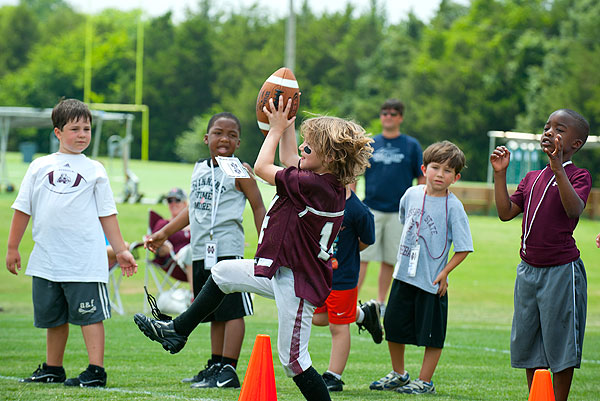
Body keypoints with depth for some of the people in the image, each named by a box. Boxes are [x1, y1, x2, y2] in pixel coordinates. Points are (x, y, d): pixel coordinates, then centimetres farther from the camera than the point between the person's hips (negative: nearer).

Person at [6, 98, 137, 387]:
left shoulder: (94, 170, 7)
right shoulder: (40, 166, 10)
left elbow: (107, 215, 9)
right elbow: (23, 209, 13)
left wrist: (121, 250, 6)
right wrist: (13, 247, 12)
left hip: (85, 260, -3)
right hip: (47, 259, 3)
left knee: (90, 314, -6)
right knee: (53, 316, 13)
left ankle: (95, 371, -5)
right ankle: (52, 370, 25)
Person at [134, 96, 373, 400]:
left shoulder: (314, 186, -26)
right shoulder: (328, 184, 2)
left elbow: (262, 168, -15)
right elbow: (288, 160, 22)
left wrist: (277, 129, -3)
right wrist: (287, 122, 17)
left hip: (297, 283, -11)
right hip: (281, 272, 11)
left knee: (293, 359, -4)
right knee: (223, 272, 23)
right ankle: (177, 332, 35)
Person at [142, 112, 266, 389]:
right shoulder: (200, 169, 16)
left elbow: (258, 207, 1)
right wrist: (164, 233, 29)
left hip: (228, 249, -7)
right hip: (201, 250, 7)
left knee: (232, 310, -8)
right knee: (214, 312, 14)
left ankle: (229, 370, -9)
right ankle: (216, 366, 20)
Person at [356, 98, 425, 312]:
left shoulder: (412, 146, 4)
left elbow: (422, 179, 6)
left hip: (399, 213, 0)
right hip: (370, 210, 0)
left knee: (389, 261, 5)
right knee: (362, 256, -7)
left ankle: (381, 303, 15)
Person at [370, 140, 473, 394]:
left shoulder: (453, 207, -12)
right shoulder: (412, 194, 2)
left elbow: (463, 248, -10)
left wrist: (444, 272, -15)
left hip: (432, 281, -5)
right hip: (404, 275, 5)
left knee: (431, 333, 2)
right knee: (393, 324, 12)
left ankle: (425, 381, 15)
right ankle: (398, 374, 29)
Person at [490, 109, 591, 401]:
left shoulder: (578, 176, -6)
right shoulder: (532, 178, 13)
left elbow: (574, 209, -26)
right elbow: (506, 212, 7)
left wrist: (557, 166, -33)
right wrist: (499, 174, -1)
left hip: (561, 270, -7)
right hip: (528, 270, 7)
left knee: (560, 344, -1)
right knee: (526, 344, 12)